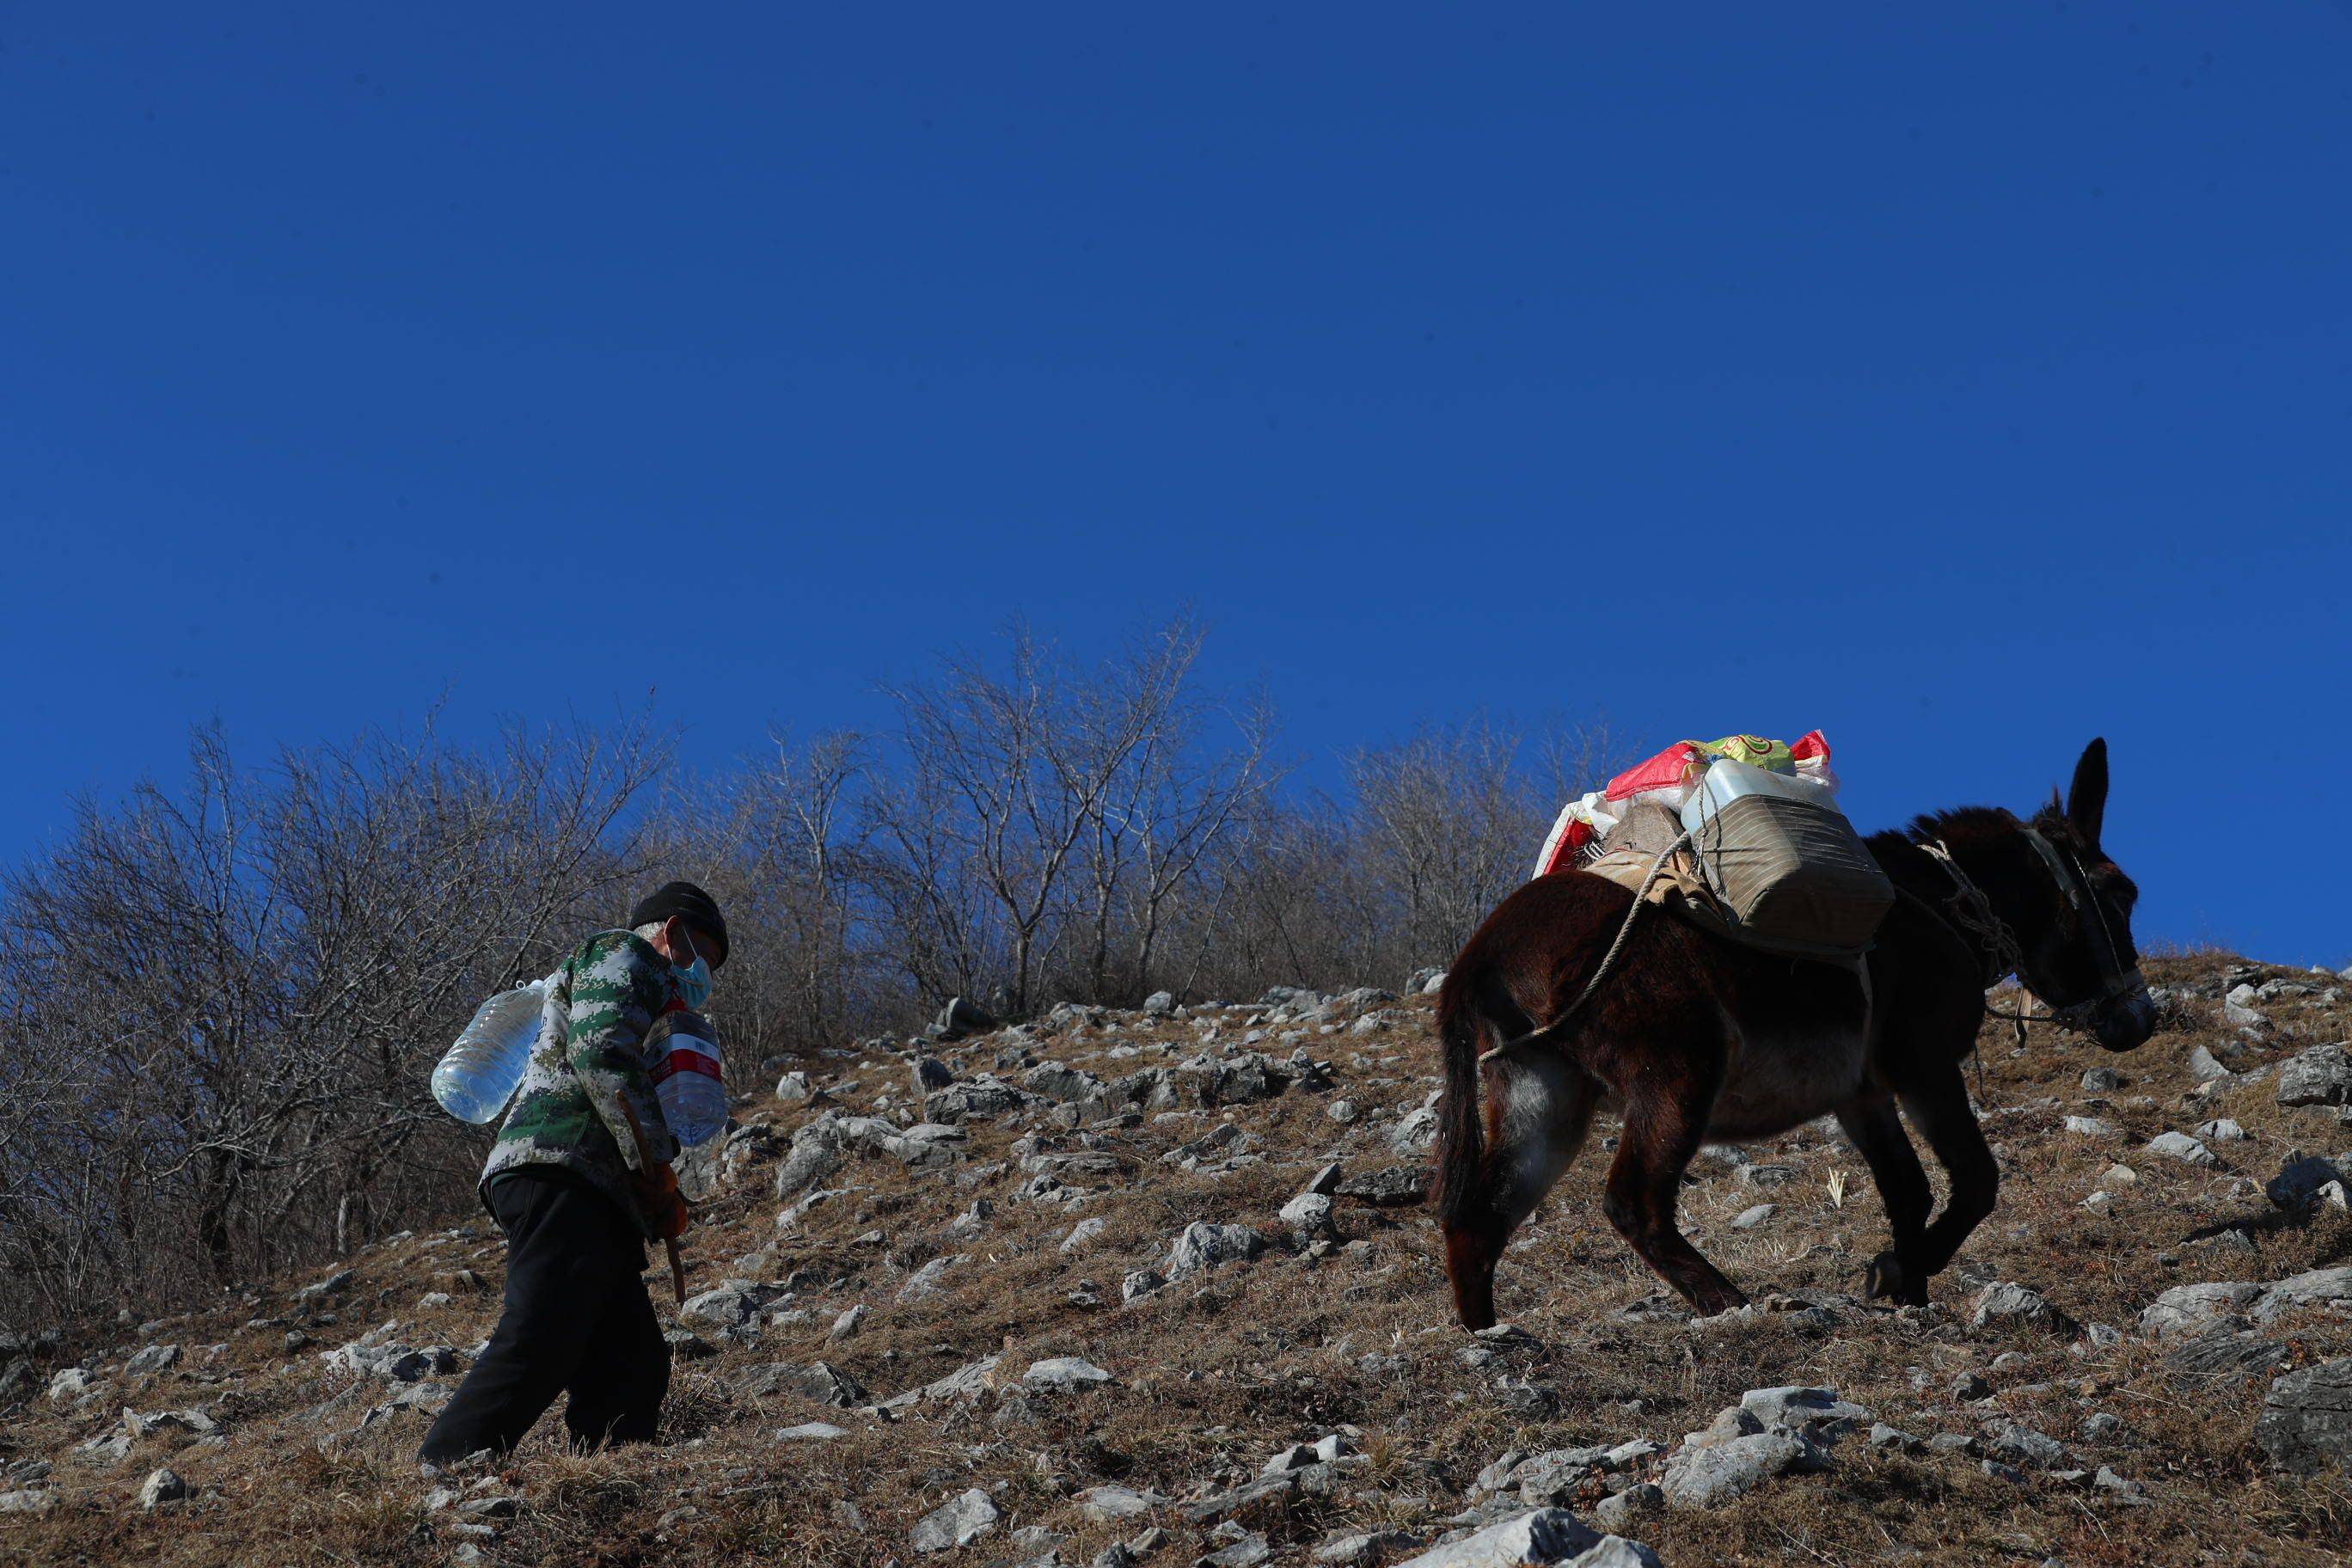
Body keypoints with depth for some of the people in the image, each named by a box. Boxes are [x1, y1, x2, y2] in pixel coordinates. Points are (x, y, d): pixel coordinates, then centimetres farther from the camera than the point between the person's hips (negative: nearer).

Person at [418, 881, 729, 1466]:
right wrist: (658, 1175, -8)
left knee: (632, 1363, 0)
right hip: (562, 1176, -11)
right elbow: (603, 1056, -12)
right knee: (538, 1351, -23)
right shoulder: (621, 956, 8)